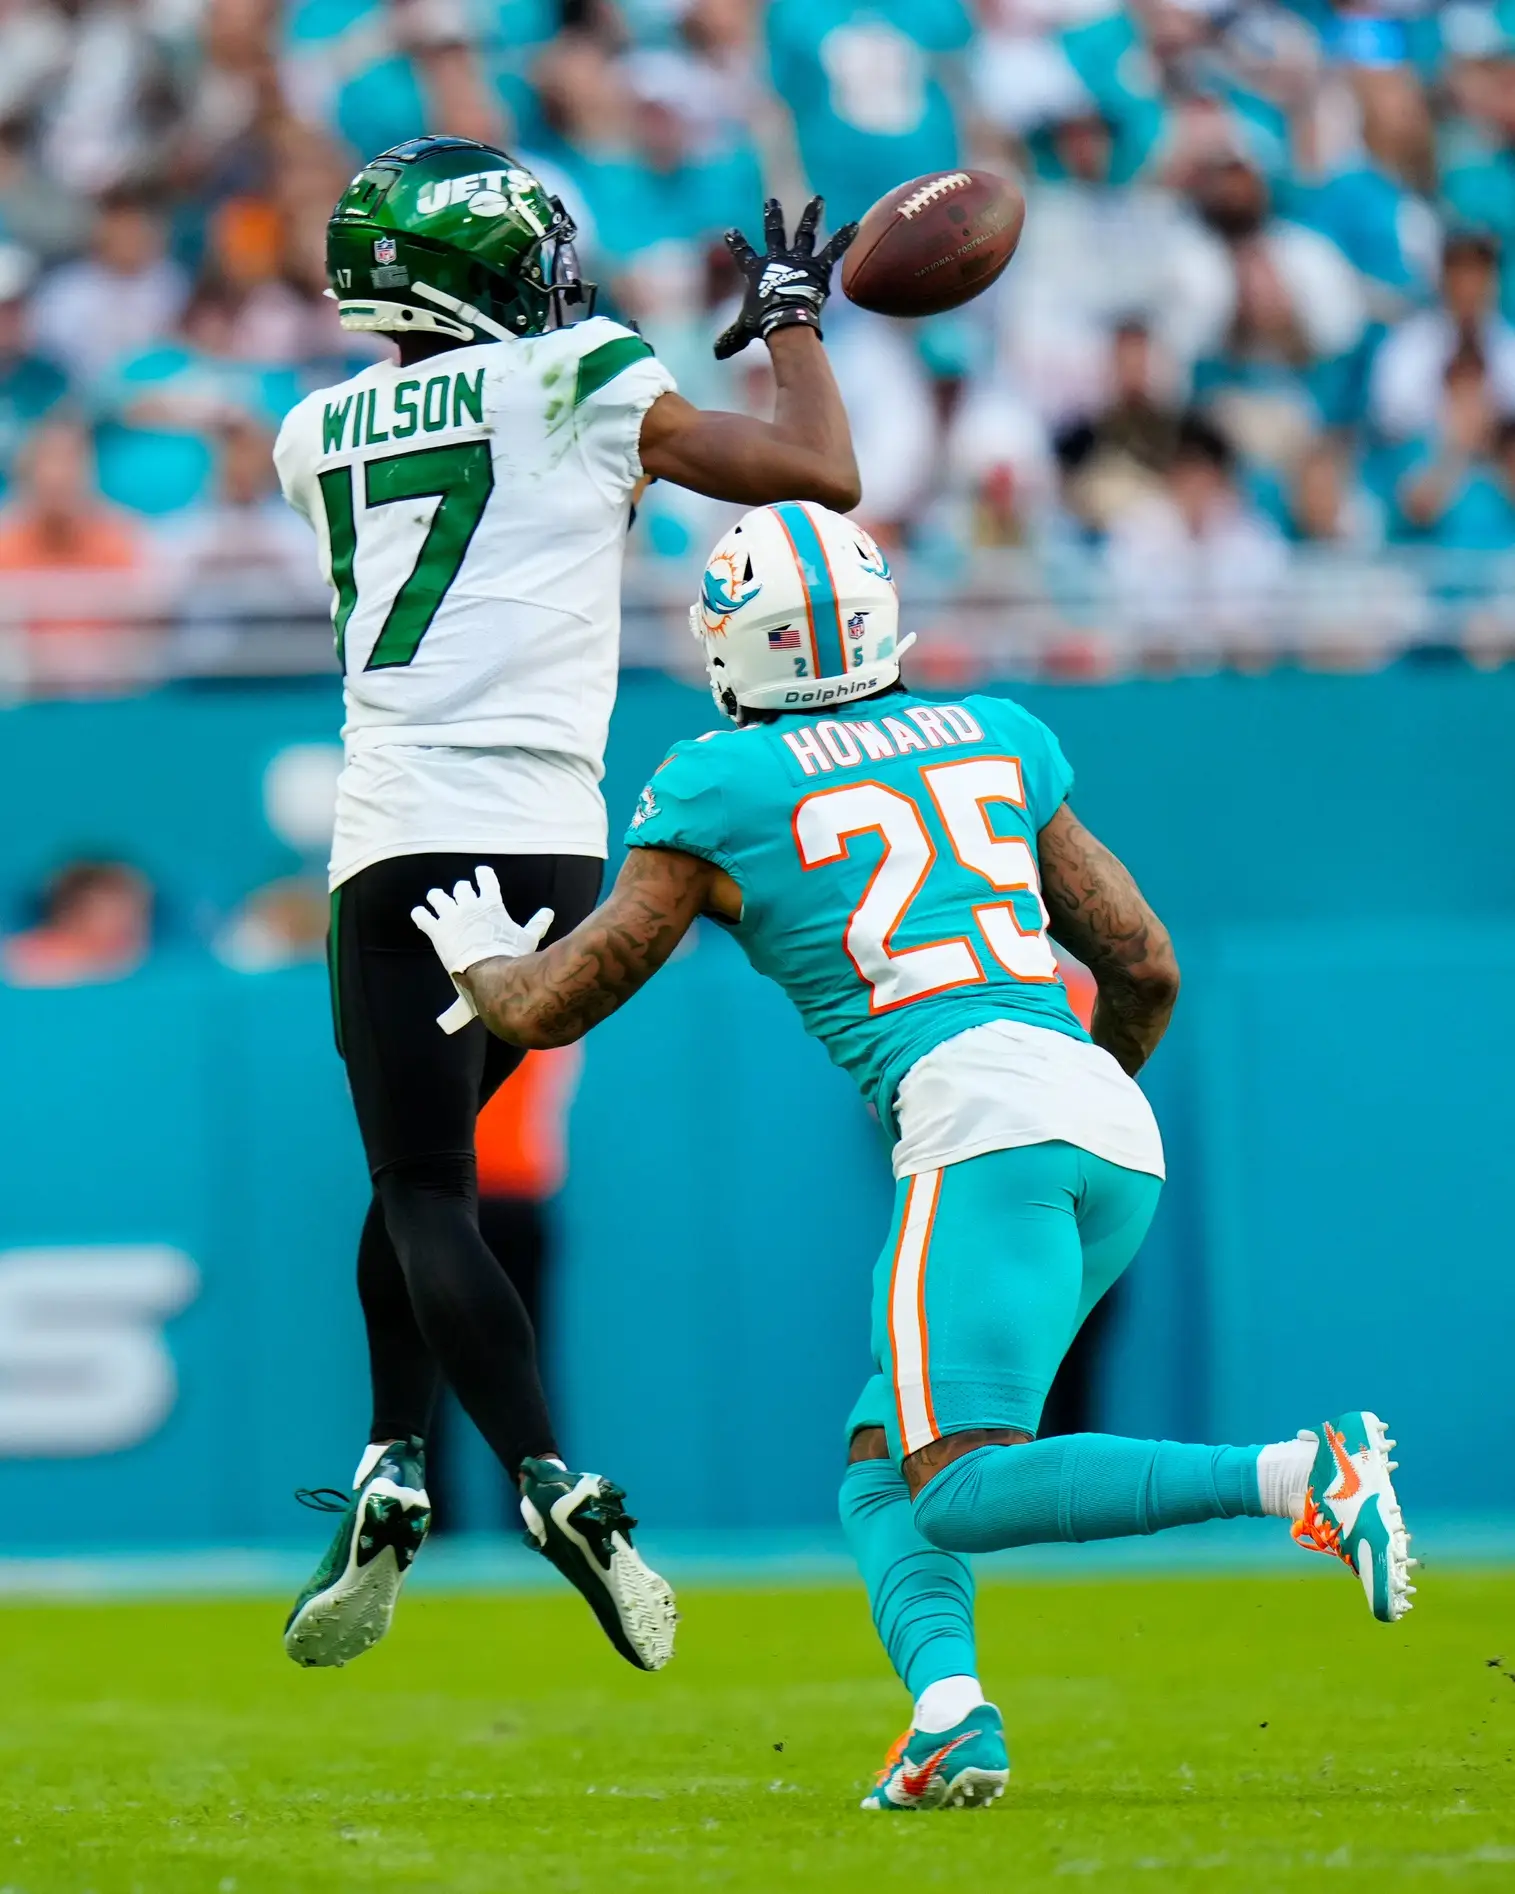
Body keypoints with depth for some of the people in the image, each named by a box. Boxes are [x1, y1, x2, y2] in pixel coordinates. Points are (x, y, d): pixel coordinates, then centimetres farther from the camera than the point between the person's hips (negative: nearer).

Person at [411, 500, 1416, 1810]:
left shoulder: (723, 793, 7)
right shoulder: (994, 741, 21)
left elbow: (548, 1009, 15)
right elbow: (1146, 970, 22)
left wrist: (479, 957, 37)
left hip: (978, 1113, -7)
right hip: (1116, 1123, 7)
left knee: (957, 1494, -12)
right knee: (880, 1468, 13)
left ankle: (1296, 1474, -26)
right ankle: (950, 1703, -14)